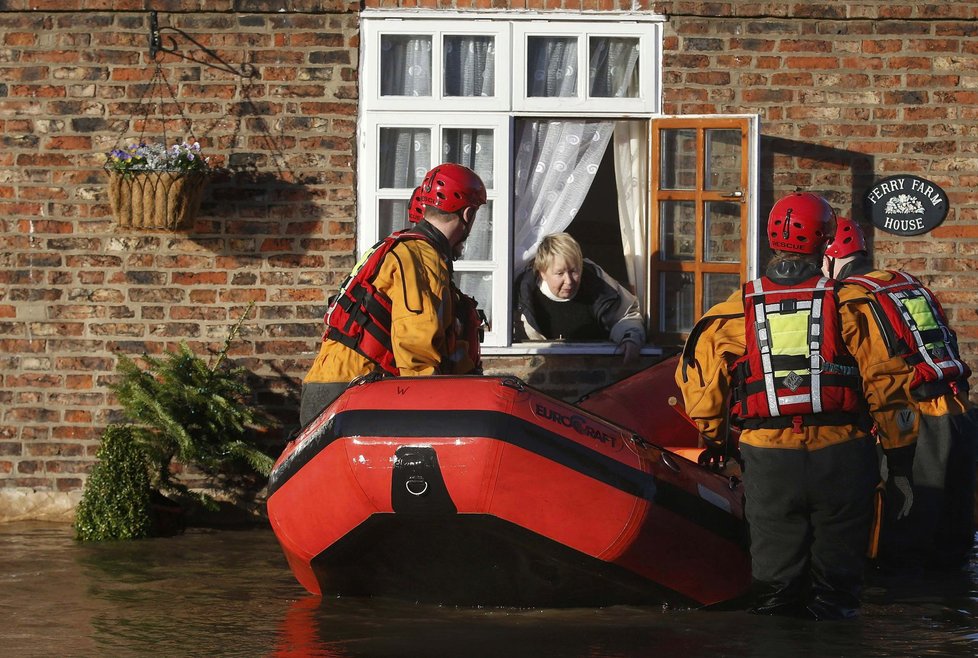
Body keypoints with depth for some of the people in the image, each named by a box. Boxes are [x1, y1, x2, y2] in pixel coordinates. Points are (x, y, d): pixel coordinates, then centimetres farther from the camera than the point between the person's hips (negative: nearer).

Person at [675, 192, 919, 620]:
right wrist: (900, 463, 4)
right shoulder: (851, 305, -2)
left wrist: (714, 445, 24)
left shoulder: (734, 313, 3)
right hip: (841, 456, -1)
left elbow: (698, 381, 7)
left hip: (767, 457, 1)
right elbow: (887, 385, -4)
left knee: (775, 578, 10)